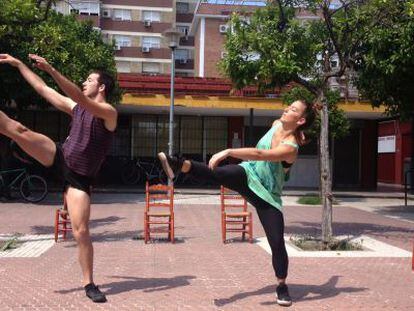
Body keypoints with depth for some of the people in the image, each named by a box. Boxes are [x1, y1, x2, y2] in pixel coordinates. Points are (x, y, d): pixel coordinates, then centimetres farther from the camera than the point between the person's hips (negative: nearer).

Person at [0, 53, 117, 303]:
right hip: (60, 159, 6)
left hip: (79, 178, -5)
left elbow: (79, 96, -29)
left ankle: (89, 284, 4)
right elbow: (44, 89, 15)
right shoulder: (76, 107, 9)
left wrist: (51, 70, -34)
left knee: (81, 231, -9)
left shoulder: (109, 112, -12)